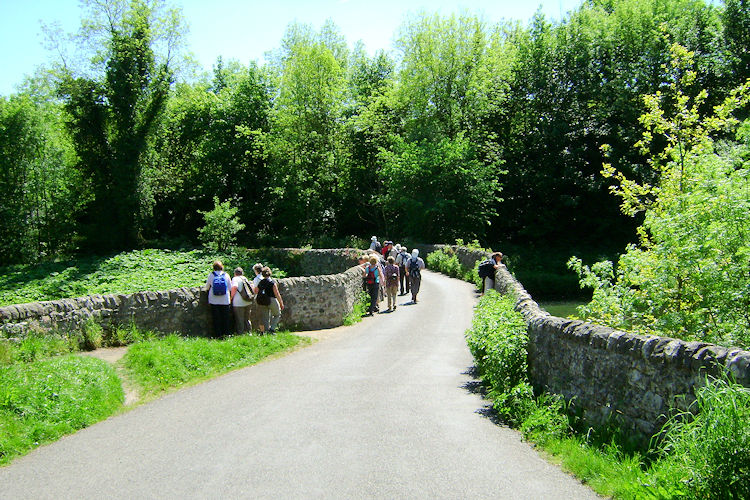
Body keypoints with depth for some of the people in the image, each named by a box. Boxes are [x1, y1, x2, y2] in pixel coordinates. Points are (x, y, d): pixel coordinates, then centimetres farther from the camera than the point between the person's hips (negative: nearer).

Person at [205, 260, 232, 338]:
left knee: (216, 318, 7)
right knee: (225, 317, 9)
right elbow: (230, 288, 3)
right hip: (225, 301, 0)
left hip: (214, 301, 0)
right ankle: (225, 333, 9)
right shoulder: (226, 275, -3)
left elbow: (207, 287, 5)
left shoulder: (211, 275, -4)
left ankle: (218, 334, 7)